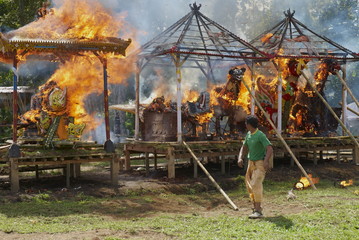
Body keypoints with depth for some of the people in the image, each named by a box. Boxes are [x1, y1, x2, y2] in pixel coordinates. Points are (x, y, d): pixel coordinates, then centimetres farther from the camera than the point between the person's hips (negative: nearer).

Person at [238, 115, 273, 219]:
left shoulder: (260, 135, -18)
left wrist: (266, 161, -40)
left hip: (260, 163, -8)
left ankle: (258, 211, -20)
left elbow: (270, 149, -25)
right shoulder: (248, 134, 7)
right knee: (249, 186, 10)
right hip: (251, 162, 9)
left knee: (256, 185, -19)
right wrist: (240, 158, -2)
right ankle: (256, 207, 23)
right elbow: (244, 148, 16)